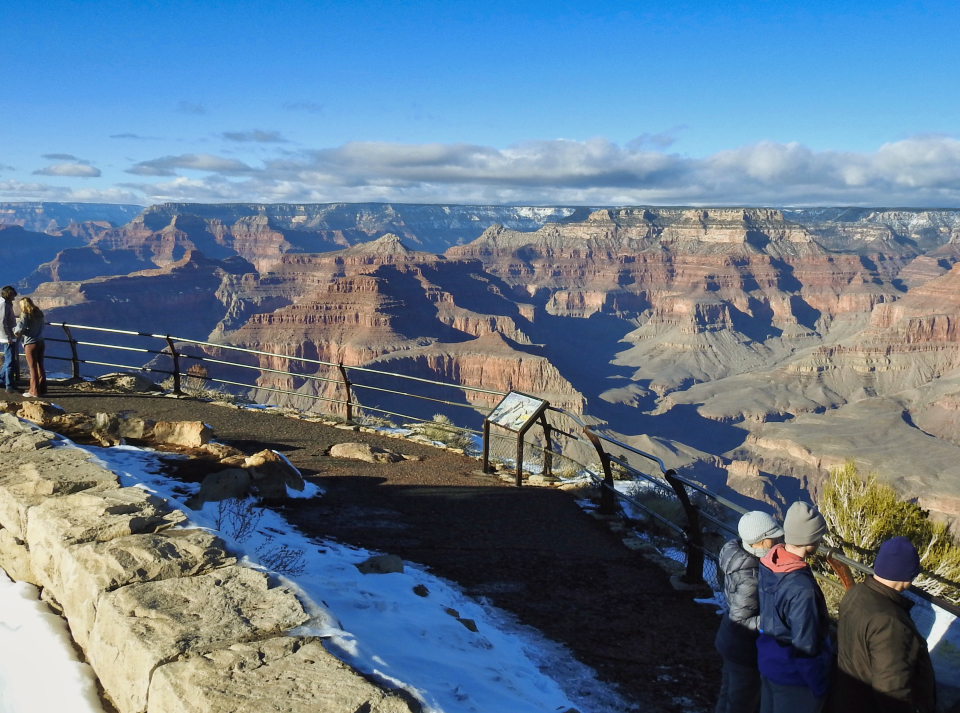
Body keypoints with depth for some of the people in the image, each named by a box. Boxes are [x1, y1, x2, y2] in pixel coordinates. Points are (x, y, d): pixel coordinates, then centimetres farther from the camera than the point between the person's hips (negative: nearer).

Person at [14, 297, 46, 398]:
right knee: (40, 366, 14)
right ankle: (42, 389, 20)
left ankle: (34, 391, 7)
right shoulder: (39, 313, 7)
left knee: (33, 368, 2)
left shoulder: (25, 315, -13)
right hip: (40, 342, 6)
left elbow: (20, 329, -20)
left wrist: (15, 331, 1)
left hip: (30, 344, -6)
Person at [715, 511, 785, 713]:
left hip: (733, 640, 8)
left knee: (731, 693, 27)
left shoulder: (738, 551, -9)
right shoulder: (750, 577, -34)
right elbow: (741, 622, -27)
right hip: (745, 647, -8)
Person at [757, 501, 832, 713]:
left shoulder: (768, 563, -9)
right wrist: (821, 687, -12)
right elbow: (806, 647, -26)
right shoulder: (801, 588, -33)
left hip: (768, 661, 7)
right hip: (793, 675, -7)